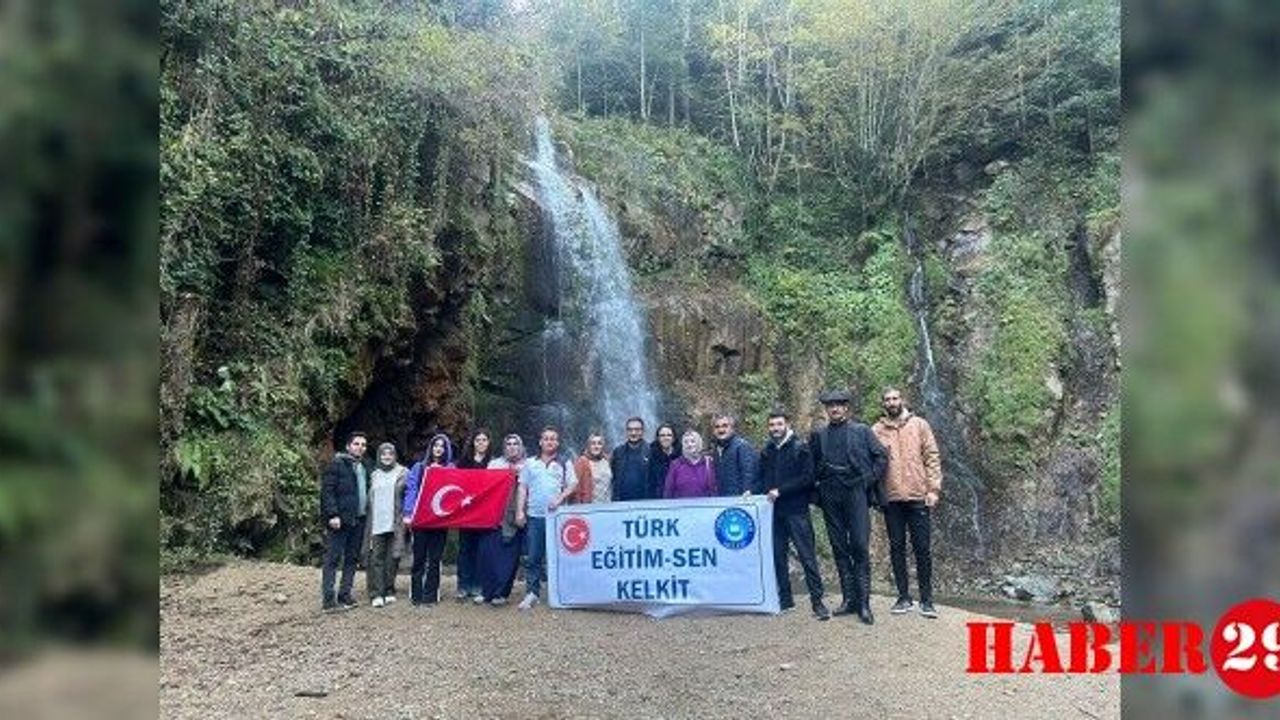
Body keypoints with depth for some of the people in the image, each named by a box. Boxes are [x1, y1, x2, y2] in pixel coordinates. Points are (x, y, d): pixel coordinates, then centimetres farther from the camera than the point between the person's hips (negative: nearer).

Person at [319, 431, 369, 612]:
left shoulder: (365, 467, 16)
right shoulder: (337, 464, -4)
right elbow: (327, 490, -10)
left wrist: (366, 513, 10)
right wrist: (332, 515, -18)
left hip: (358, 521, 7)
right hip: (339, 520, -7)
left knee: (352, 559, 10)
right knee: (333, 559, -4)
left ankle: (345, 595, 18)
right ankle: (328, 599, -2)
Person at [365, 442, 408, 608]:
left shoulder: (403, 473, 5)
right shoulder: (374, 475, 16)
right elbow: (369, 499, 19)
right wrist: (368, 523, 12)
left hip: (395, 524, -2)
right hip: (376, 524, 2)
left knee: (392, 558, 2)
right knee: (376, 558, -3)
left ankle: (389, 591, 11)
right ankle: (376, 594, -3)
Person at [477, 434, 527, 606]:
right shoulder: (495, 463, 15)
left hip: (514, 516, -1)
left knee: (509, 556, -1)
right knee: (488, 552, -3)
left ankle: (501, 593, 7)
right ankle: (486, 591, 8)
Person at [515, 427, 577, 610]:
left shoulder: (564, 464, 9)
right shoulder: (530, 463, 12)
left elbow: (573, 485, 5)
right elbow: (522, 488, 10)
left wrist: (560, 498, -12)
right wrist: (520, 511, 1)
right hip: (534, 515, 1)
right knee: (532, 557, 1)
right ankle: (531, 592, 8)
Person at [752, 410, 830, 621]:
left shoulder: (799, 447, -4)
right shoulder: (766, 451, 12)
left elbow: (807, 478, -10)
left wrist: (780, 491, -14)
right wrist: (752, 491, -2)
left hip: (796, 510, -5)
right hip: (774, 511, 5)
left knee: (807, 556, -5)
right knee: (778, 556, 9)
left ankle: (817, 601, 0)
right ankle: (784, 598, 21)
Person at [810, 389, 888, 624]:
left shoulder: (861, 431, 5)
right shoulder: (818, 435, 11)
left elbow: (881, 456, 4)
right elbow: (812, 464, 19)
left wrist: (870, 480, -3)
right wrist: (820, 482, 6)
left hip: (855, 492, -3)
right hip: (830, 497, 3)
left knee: (860, 546, -7)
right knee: (839, 548, 6)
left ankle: (863, 603, -3)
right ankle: (849, 598, 14)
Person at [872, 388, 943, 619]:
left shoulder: (919, 424, 5)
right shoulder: (876, 431, 6)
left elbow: (932, 457, 2)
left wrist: (933, 488, -5)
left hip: (917, 496, -1)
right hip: (891, 498, 1)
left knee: (922, 548, 1)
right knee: (897, 548, 7)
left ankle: (926, 600, 10)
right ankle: (904, 597, 16)